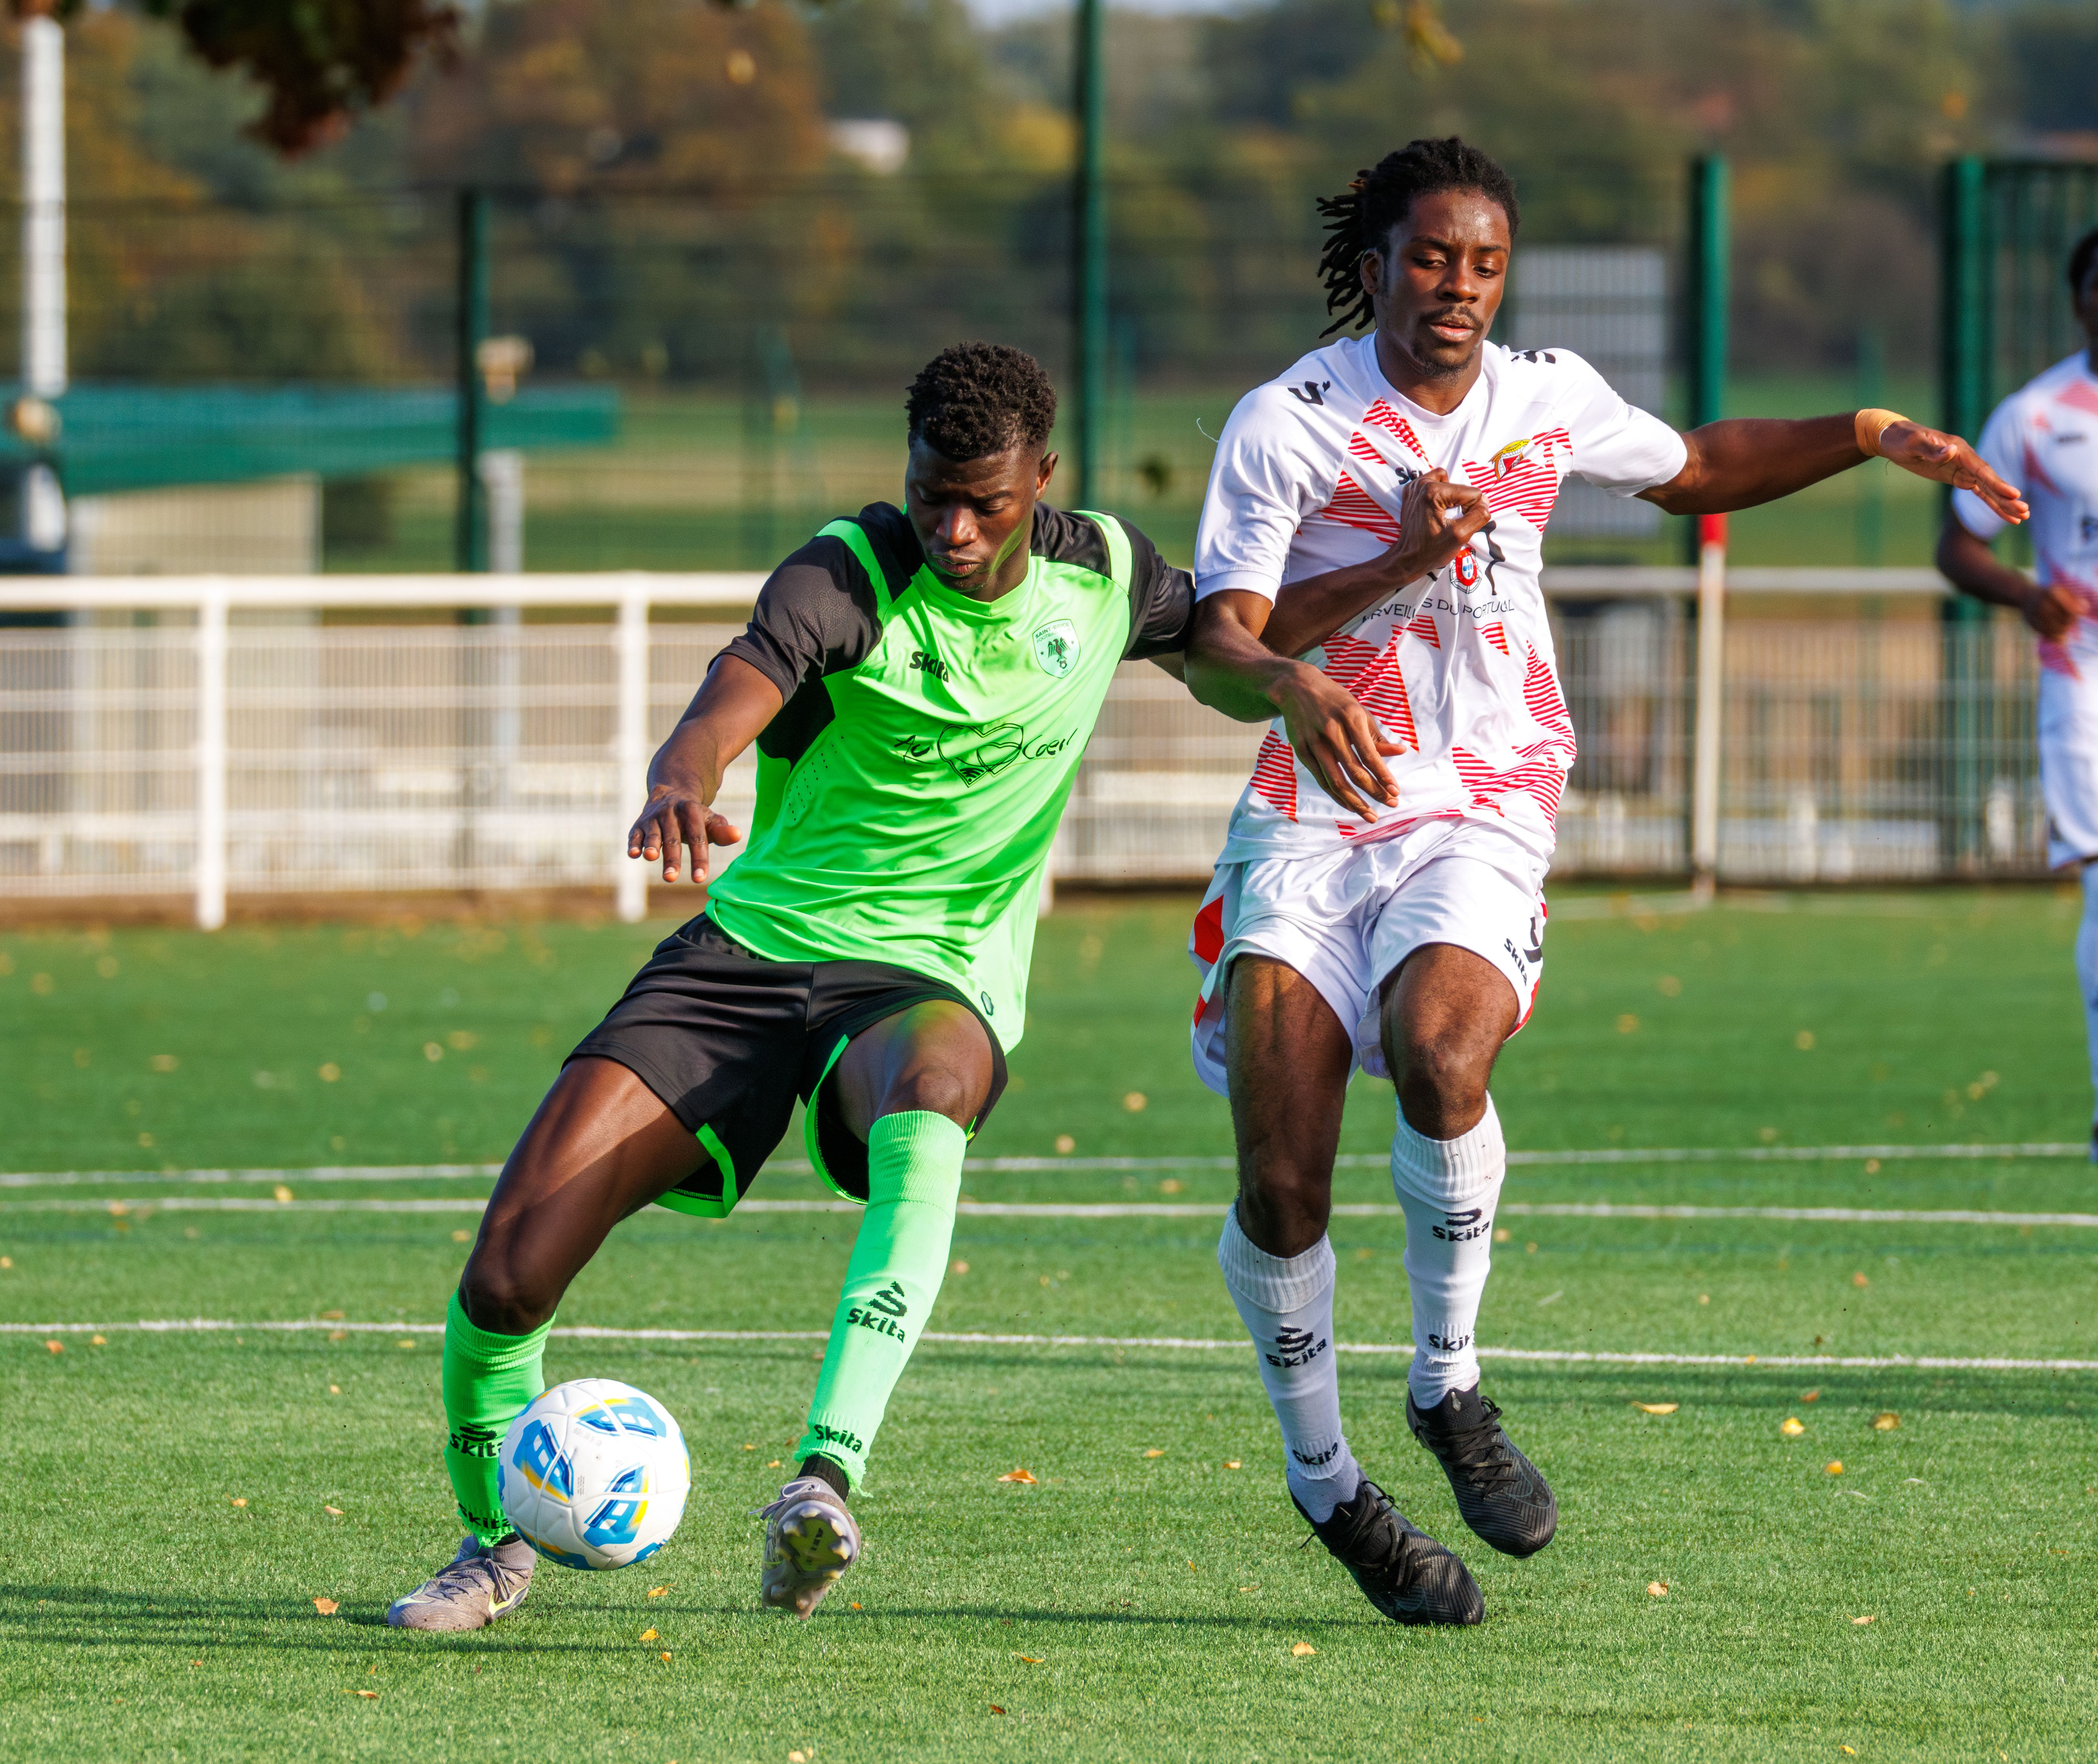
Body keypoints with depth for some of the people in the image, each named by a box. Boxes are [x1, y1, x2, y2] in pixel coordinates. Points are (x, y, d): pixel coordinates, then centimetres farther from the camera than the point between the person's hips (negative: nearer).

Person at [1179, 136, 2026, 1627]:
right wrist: (1293, 687, -33)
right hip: (1312, 820, -1)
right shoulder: (1288, 423, -4)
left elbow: (1697, 471, 28)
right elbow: (1214, 646, -11)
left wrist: (1868, 435, 16)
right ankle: (1322, 1475, 13)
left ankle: (1449, 1381, -11)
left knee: (1438, 1051, -31)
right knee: (1280, 1185, -11)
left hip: (1484, 818, 1)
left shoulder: (1547, 397, 8)